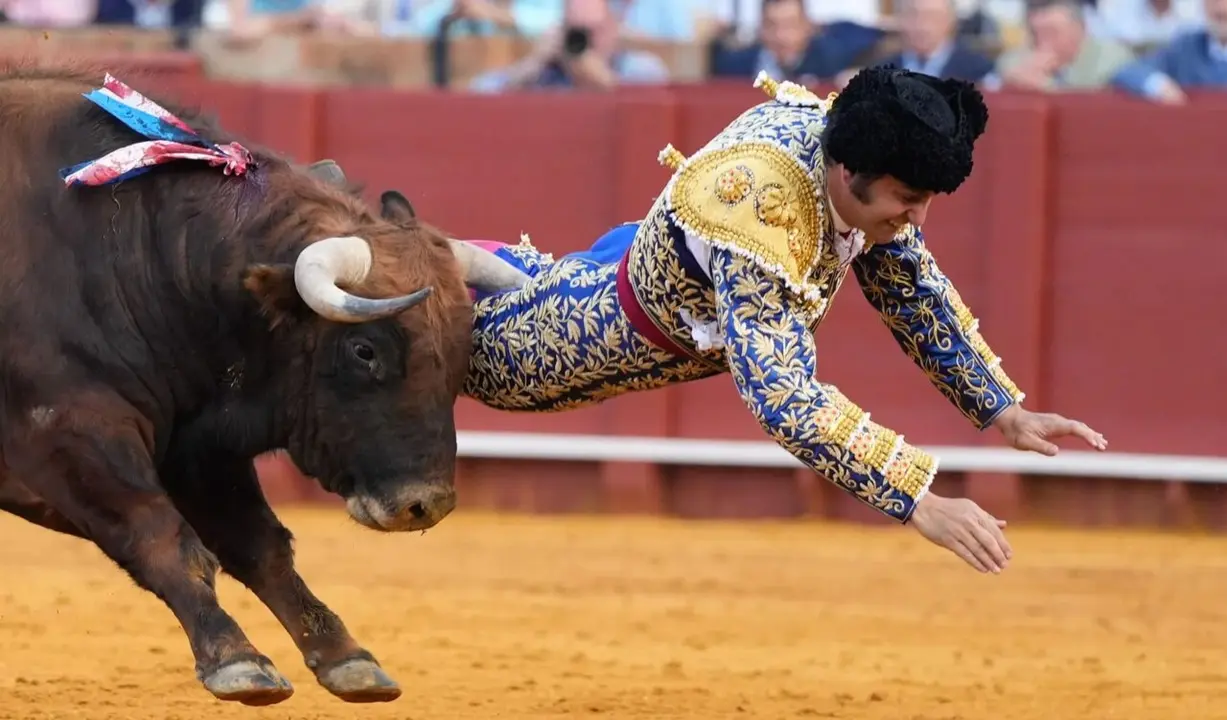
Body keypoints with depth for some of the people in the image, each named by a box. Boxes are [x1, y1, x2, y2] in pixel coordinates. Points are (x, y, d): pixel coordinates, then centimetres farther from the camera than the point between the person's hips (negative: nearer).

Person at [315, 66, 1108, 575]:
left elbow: (916, 291, -6)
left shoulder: (849, 143, -23)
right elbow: (783, 396, -53)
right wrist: (920, 501, -58)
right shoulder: (759, 211, -49)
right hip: (622, 326, -7)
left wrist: (1003, 411, -10)